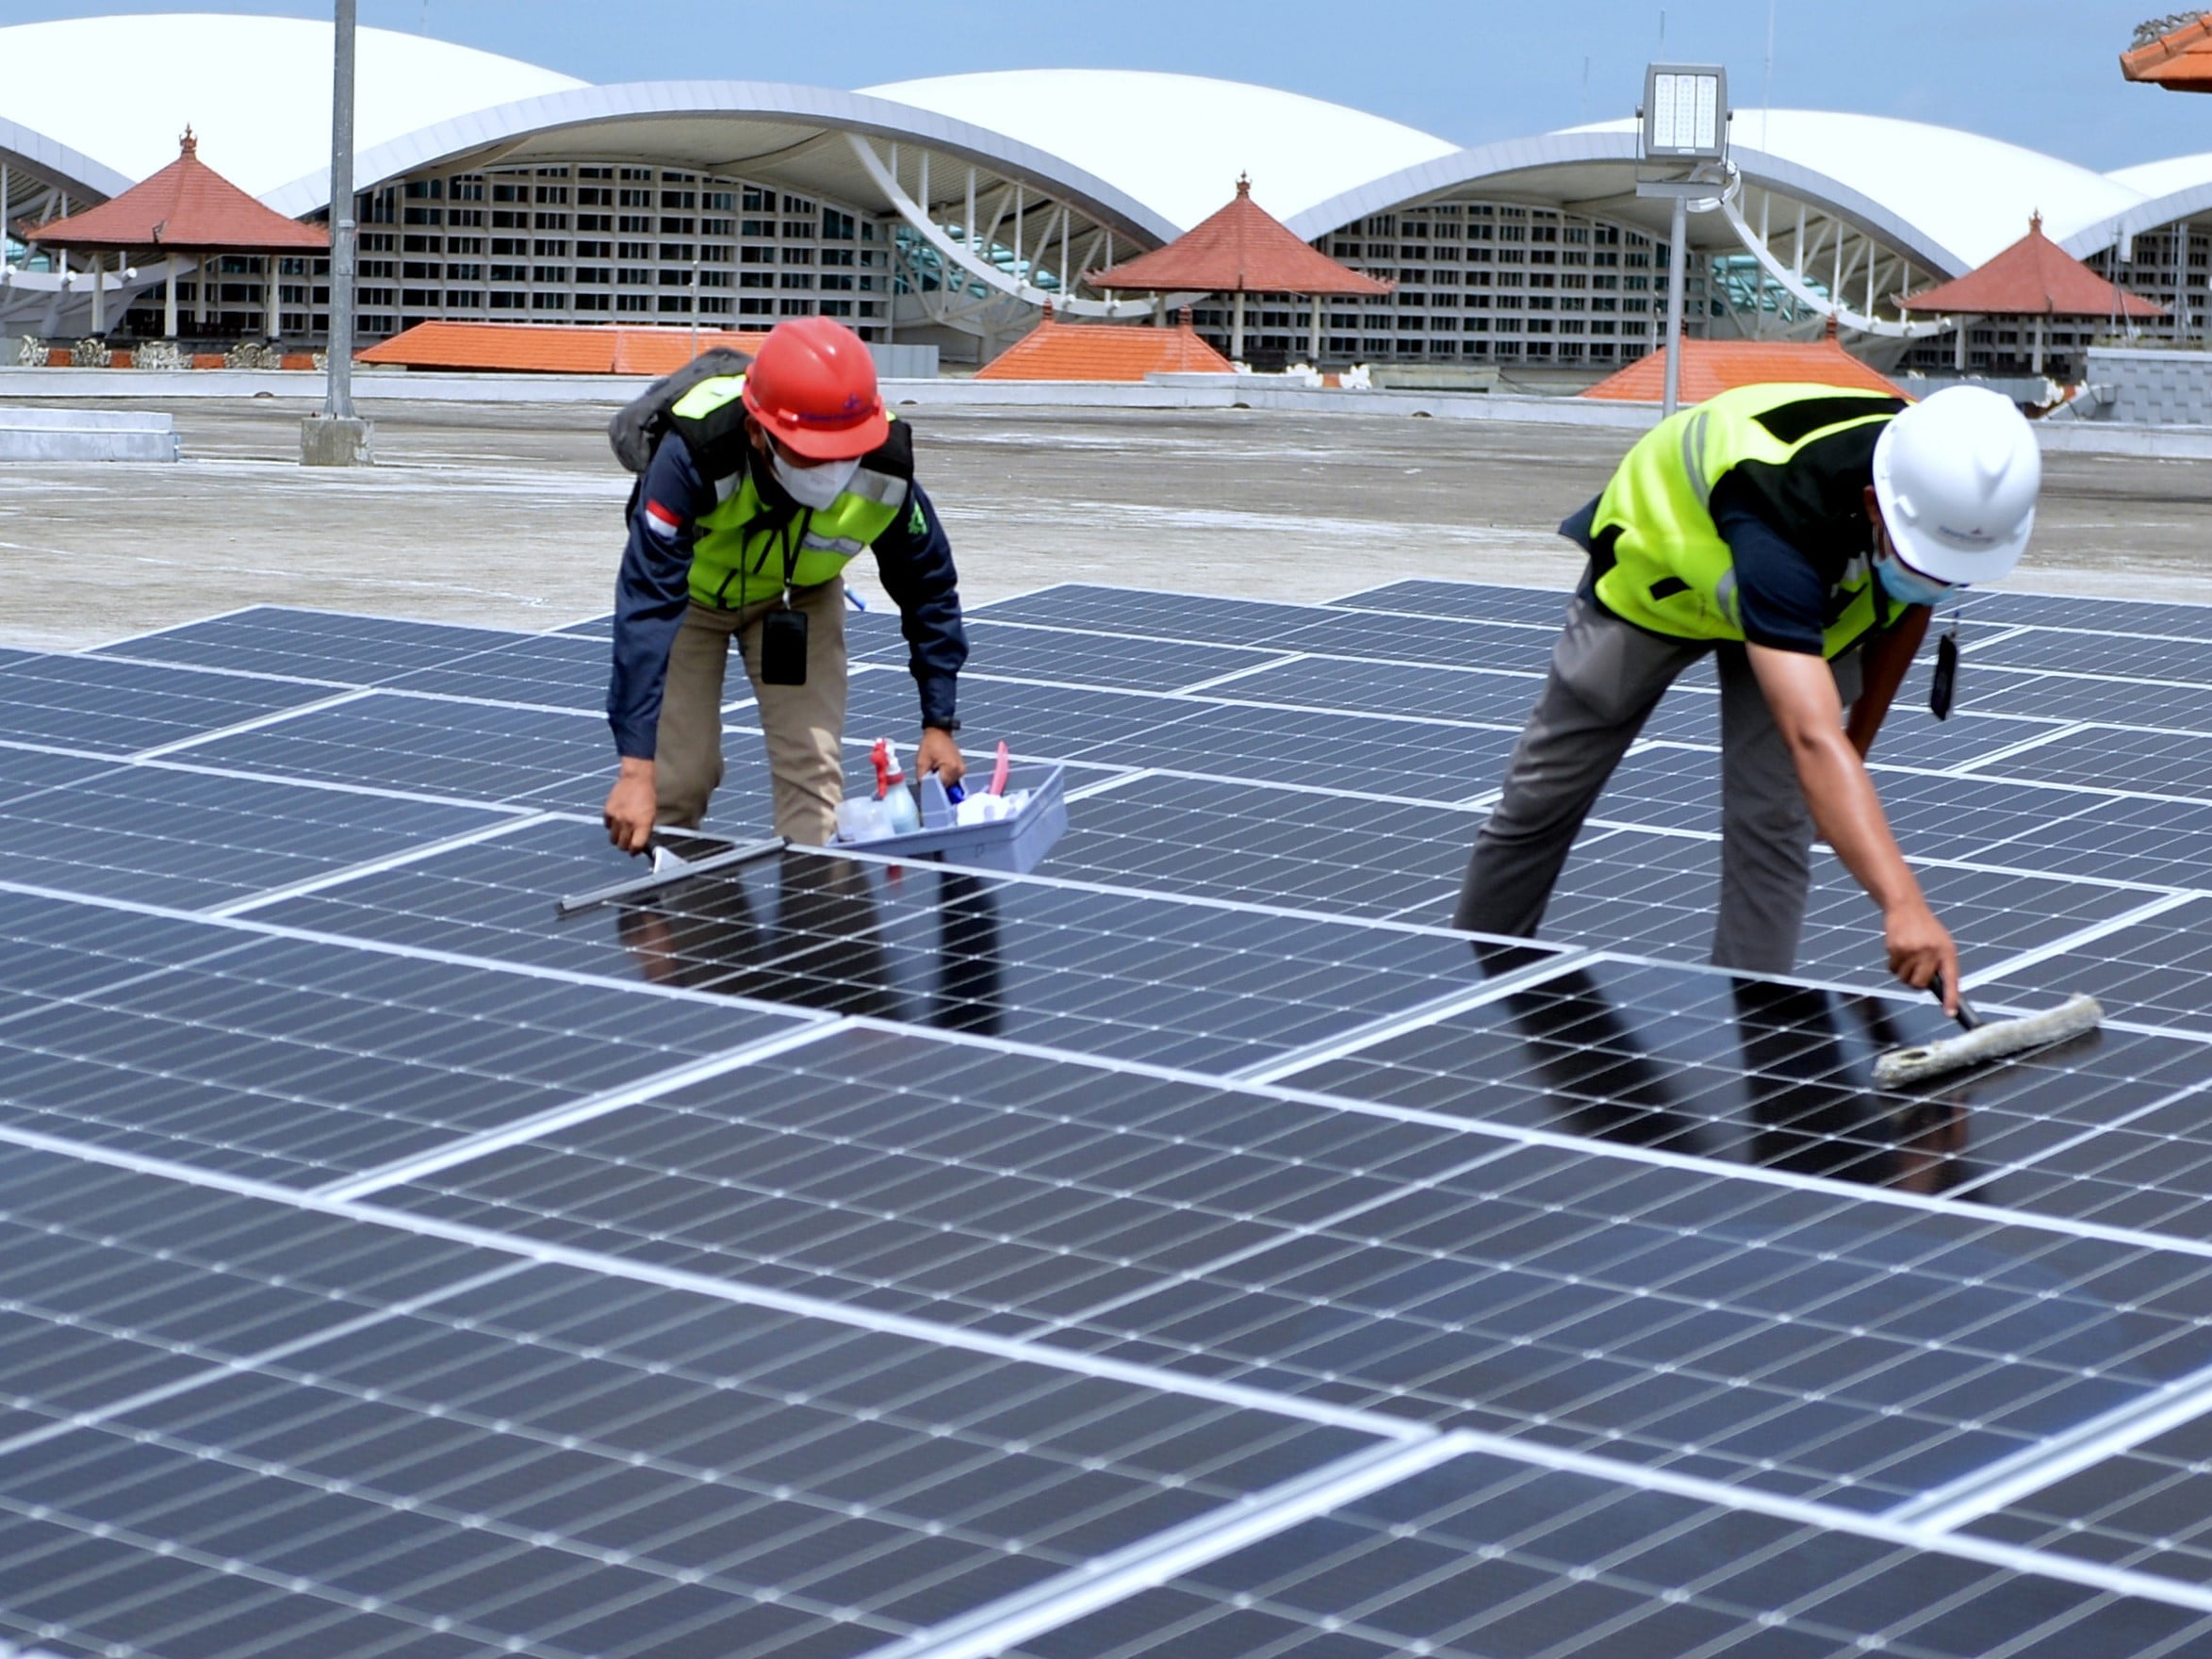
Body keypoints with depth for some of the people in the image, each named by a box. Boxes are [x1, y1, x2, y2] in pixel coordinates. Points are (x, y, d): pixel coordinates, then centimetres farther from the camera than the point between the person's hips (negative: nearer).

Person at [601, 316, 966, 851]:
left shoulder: (884, 470, -33)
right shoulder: (694, 454, -43)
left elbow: (929, 590, -13)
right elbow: (646, 606, -44)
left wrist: (939, 723, -12)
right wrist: (636, 767, -48)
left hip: (799, 595, 2)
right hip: (690, 588, -2)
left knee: (813, 767, -10)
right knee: (676, 779, -5)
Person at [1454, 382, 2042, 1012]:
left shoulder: (1952, 487, -31)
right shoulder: (1776, 511, -50)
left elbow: (1907, 606, -3)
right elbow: (1813, 741, -60)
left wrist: (1859, 739, 2)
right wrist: (1901, 904, -70)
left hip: (1806, 605, 4)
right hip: (1653, 574, -4)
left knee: (1772, 820, -12)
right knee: (1542, 798, 9)